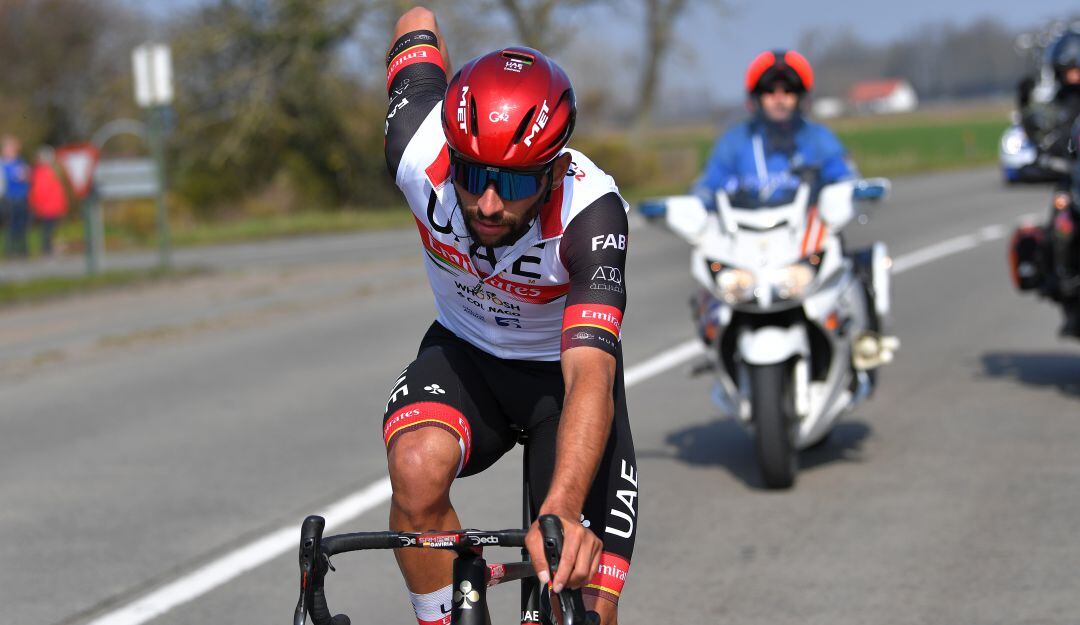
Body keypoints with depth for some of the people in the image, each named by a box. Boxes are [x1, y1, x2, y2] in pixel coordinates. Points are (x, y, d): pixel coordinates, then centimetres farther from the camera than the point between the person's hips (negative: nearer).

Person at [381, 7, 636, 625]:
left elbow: (590, 377, -47)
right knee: (419, 466, -34)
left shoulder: (591, 211, -36)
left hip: (562, 371, -1)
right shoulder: (420, 151, -28)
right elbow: (419, 23, -7)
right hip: (464, 351, 2)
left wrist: (562, 510, -62)